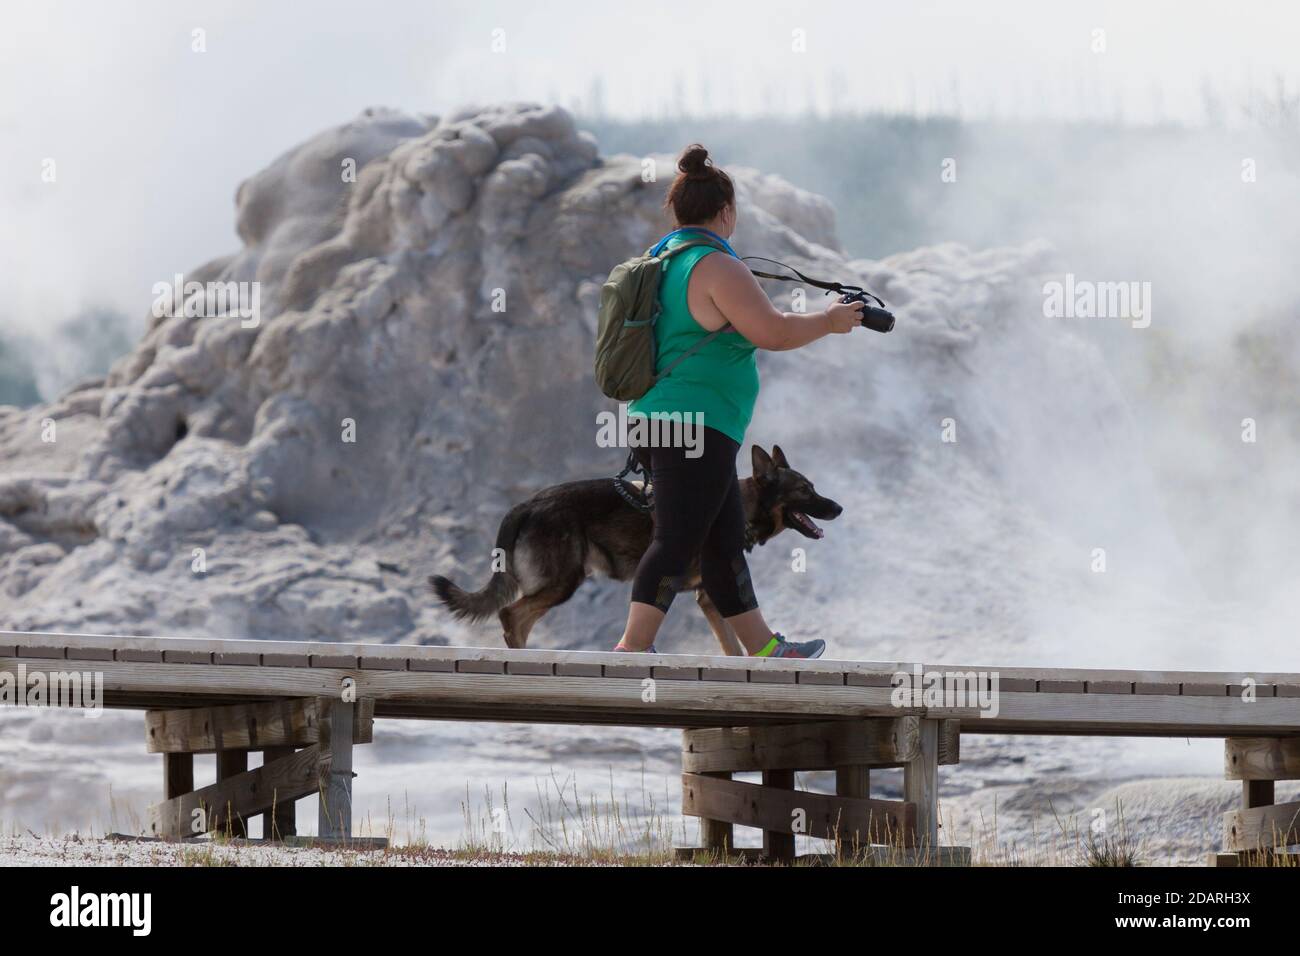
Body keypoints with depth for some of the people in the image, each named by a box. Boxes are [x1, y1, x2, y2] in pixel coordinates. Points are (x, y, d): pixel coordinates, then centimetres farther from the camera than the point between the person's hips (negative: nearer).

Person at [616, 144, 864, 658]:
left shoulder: (662, 261, 15)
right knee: (677, 543, -11)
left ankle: (763, 648, 21)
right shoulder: (717, 267, -14)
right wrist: (829, 321, 0)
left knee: (725, 538, 15)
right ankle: (632, 649, -16)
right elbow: (773, 332, -17)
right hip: (695, 426, -10)